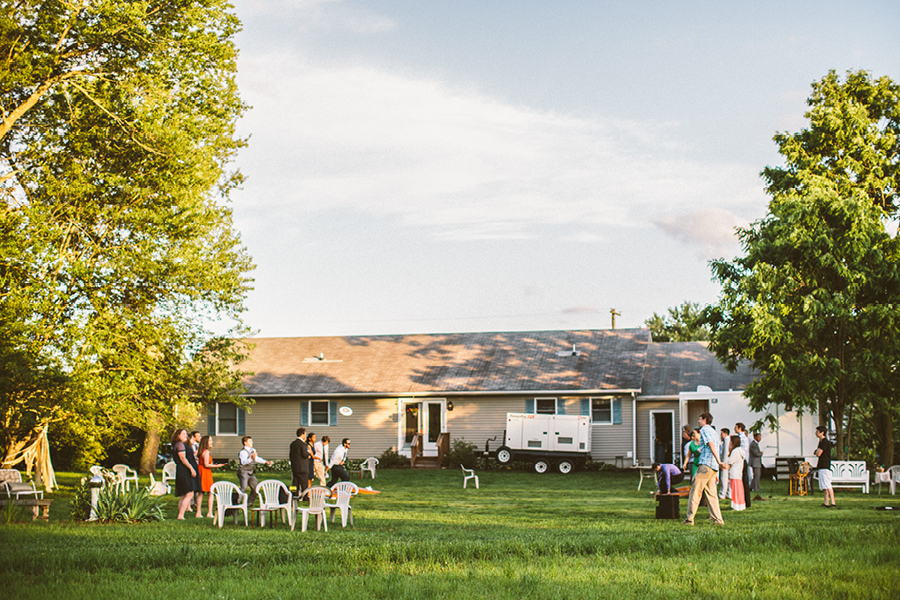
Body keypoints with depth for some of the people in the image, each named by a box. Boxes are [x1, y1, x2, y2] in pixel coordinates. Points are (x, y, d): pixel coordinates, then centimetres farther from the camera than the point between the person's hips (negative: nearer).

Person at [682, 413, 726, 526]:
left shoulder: (704, 429, -6)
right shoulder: (713, 431, 22)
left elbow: (712, 445, -17)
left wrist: (718, 461, -24)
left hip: (706, 465, -9)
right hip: (714, 467, 9)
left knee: (695, 490, -5)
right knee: (711, 493, 10)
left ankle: (690, 518, -5)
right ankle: (717, 519, 5)